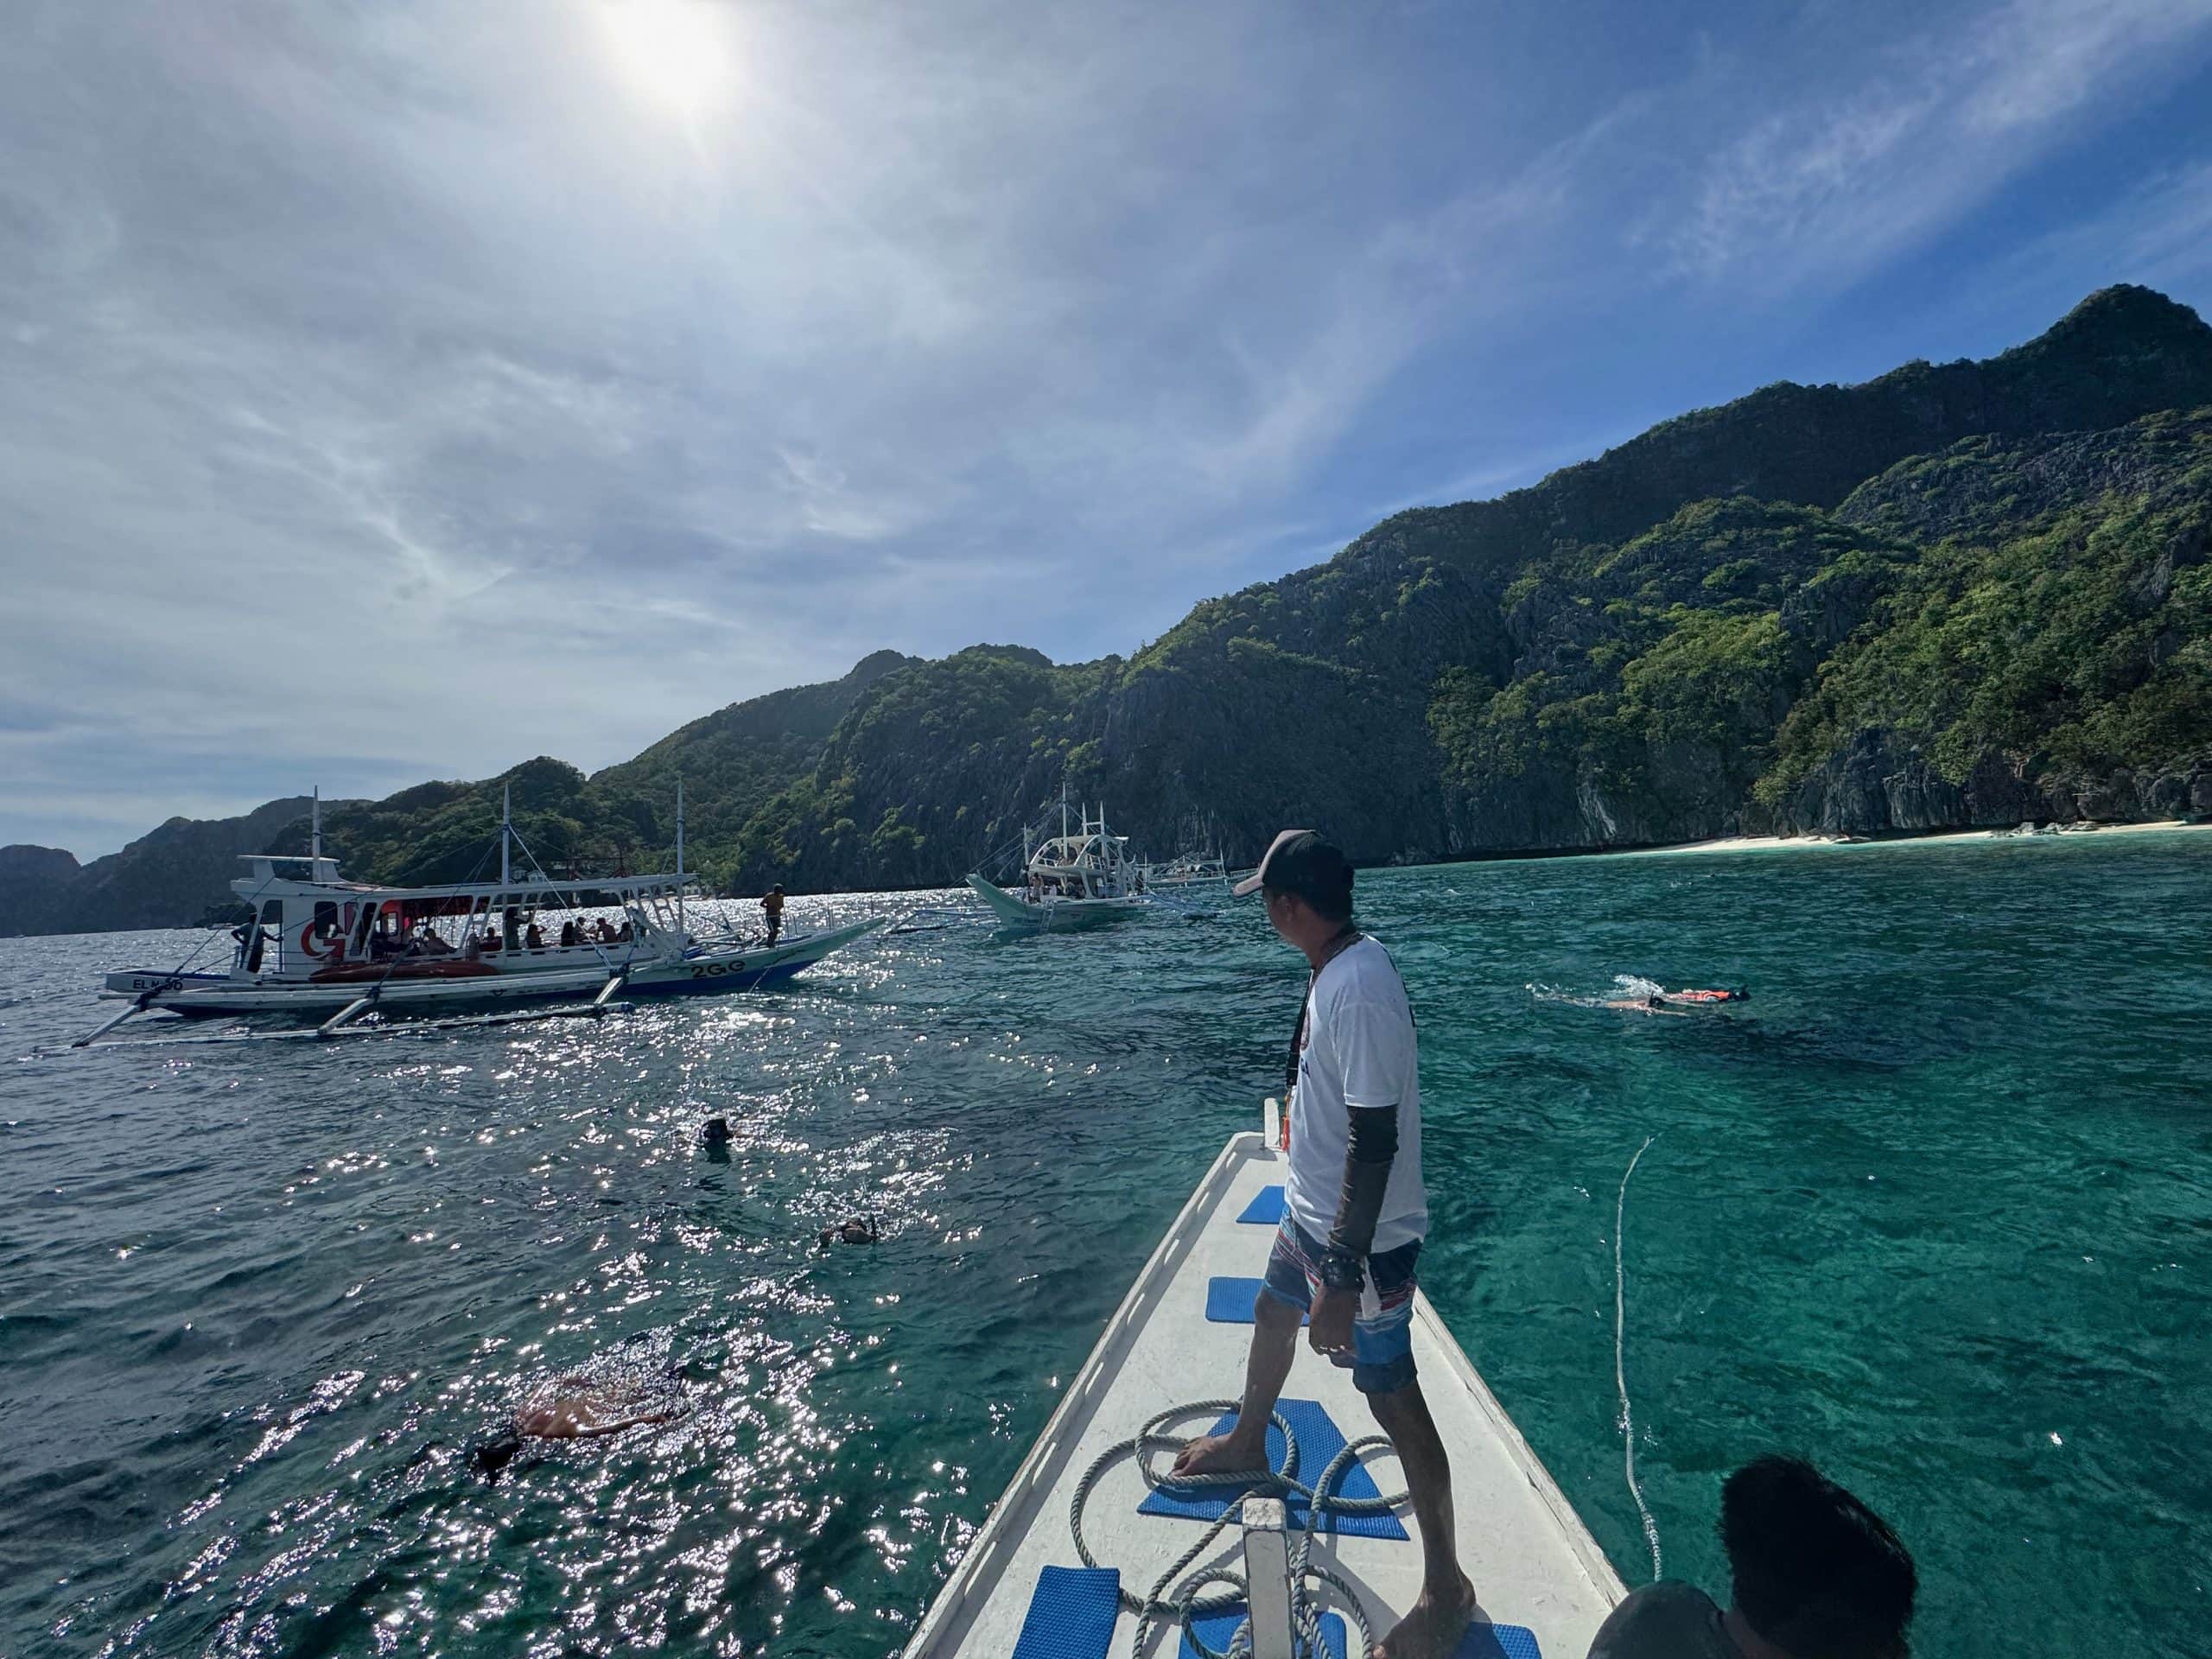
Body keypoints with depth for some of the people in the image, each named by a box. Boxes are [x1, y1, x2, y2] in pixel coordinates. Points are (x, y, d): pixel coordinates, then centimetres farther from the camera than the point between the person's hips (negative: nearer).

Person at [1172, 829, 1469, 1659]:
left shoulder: (1359, 991, -31)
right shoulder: (1337, 967, -1)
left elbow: (1376, 1143, -30)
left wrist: (1344, 1280, -26)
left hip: (1362, 1239, -10)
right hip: (1312, 1210, 10)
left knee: (1393, 1397, 6)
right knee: (1271, 1312, 29)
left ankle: (1446, 1589, 29)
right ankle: (1247, 1444, 56)